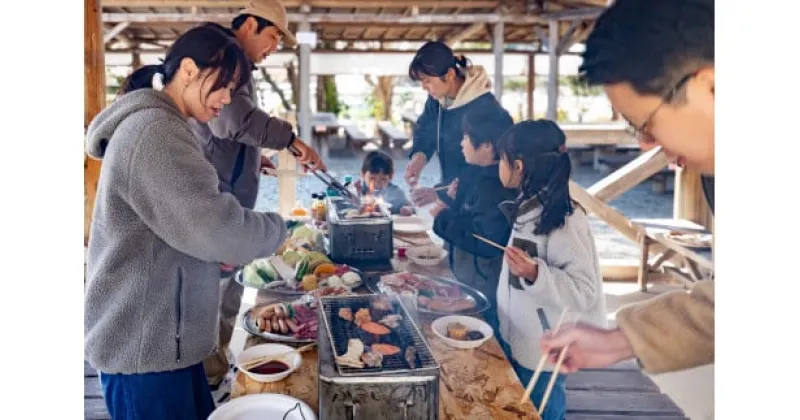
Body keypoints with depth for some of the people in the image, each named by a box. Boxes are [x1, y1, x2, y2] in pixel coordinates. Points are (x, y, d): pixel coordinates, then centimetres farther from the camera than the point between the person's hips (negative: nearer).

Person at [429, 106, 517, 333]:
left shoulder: (496, 188, -25)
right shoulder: (479, 174, 4)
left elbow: (484, 243, -30)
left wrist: (443, 217, -22)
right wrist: (453, 199, -1)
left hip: (483, 287, -9)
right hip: (467, 278, 9)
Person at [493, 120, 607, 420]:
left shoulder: (566, 220, -25)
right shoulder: (529, 205, 2)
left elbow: (585, 293, -26)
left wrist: (534, 274, -38)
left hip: (543, 349, -8)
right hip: (517, 337, 8)